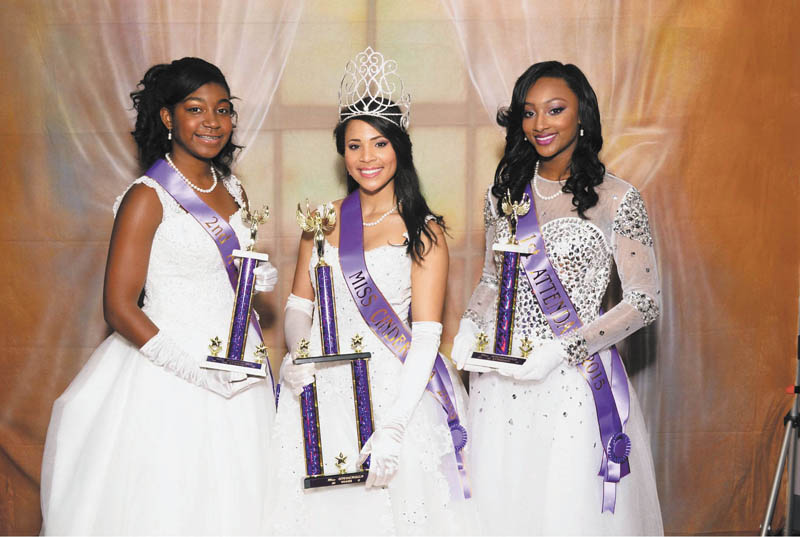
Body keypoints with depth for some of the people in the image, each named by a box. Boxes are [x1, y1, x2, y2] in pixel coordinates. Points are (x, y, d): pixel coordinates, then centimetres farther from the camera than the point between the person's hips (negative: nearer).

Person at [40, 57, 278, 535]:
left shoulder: (233, 191, 9)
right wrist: (195, 369, -20)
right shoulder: (148, 198, -11)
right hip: (167, 384, -6)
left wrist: (260, 278, 0)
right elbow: (119, 306, -14)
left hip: (235, 368, 7)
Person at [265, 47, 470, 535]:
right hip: (320, 393, 3)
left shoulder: (423, 233, -4)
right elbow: (299, 304, 13)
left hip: (392, 394, -3)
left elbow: (426, 339, -10)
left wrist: (393, 429, -18)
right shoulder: (323, 220, 8)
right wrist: (295, 354, -9)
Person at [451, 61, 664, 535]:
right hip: (499, 382, 4)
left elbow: (645, 302, -7)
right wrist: (469, 326, -1)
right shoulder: (505, 194, 9)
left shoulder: (617, 200, -6)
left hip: (572, 384, -4)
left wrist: (563, 349, -15)